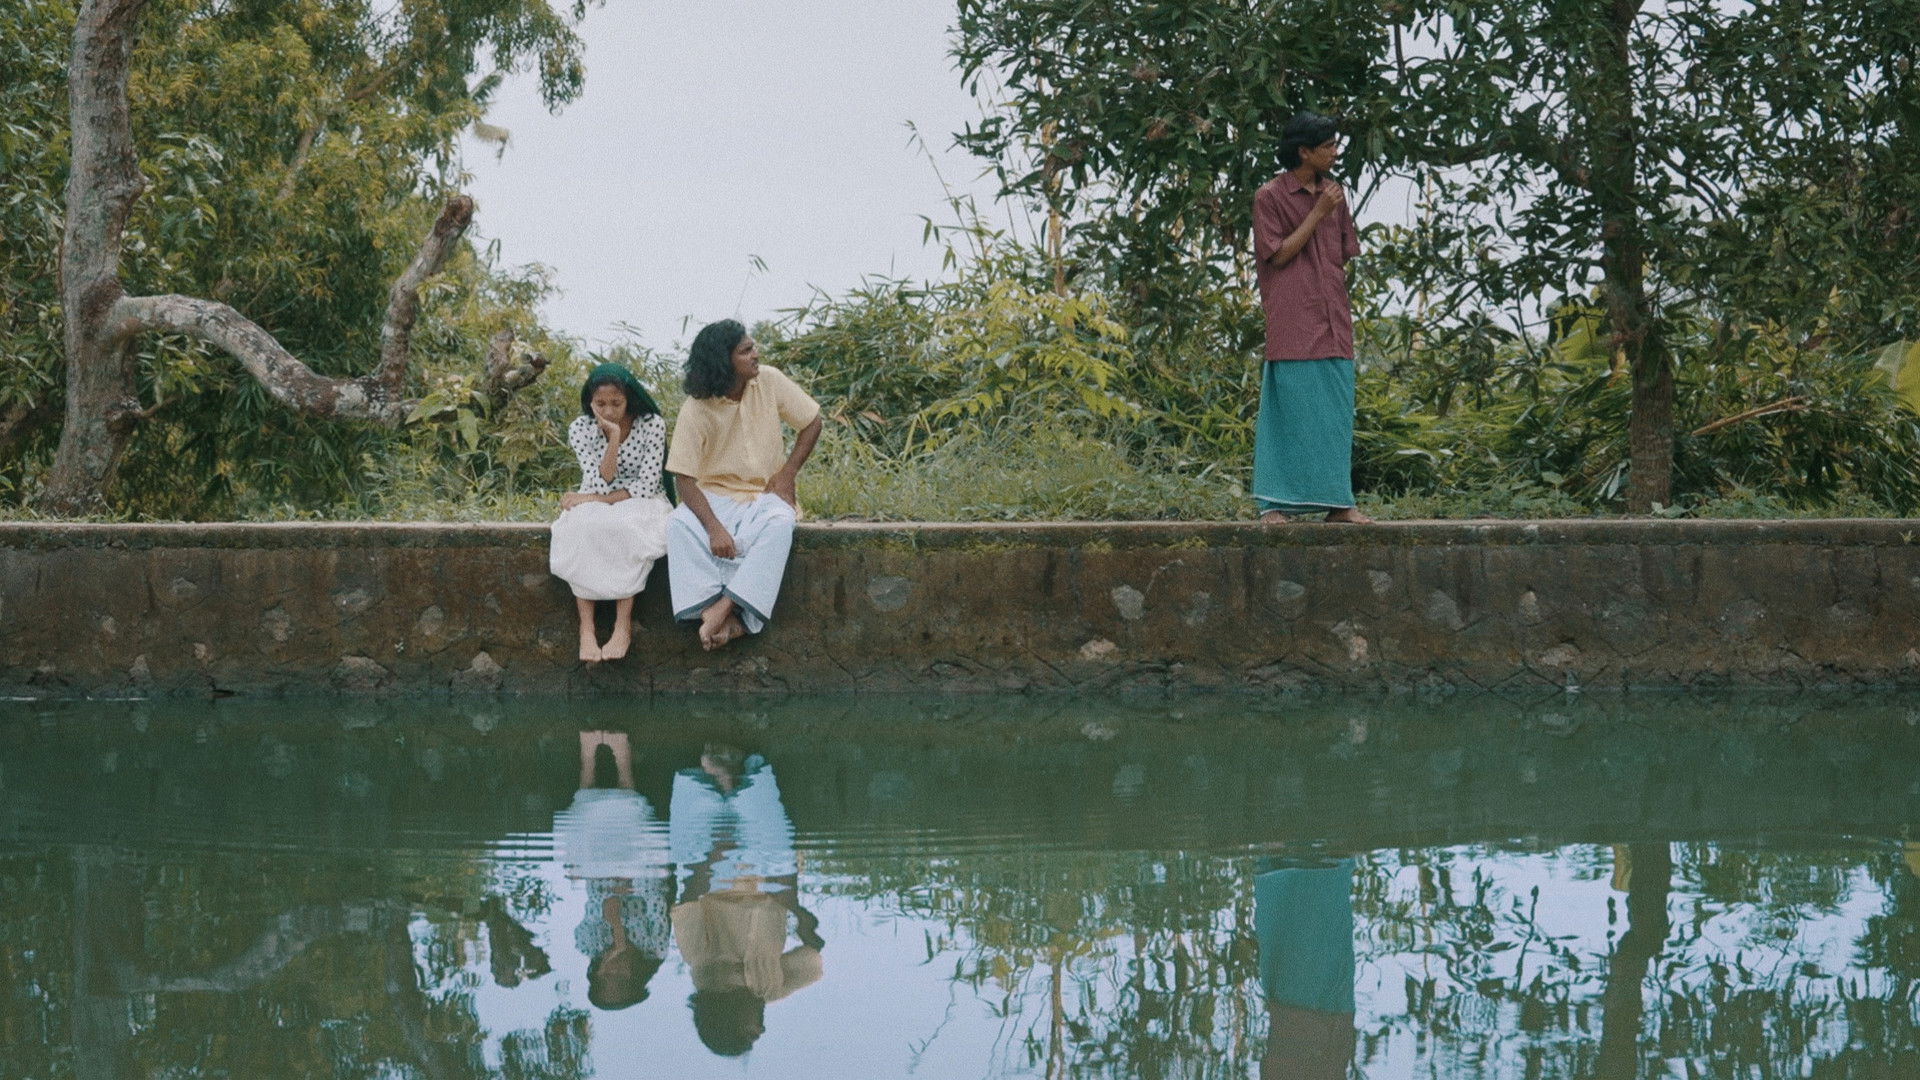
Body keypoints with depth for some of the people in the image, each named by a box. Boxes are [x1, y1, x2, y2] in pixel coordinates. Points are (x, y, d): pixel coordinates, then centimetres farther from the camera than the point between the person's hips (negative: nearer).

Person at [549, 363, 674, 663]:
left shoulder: (652, 425, -12)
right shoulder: (580, 429, -7)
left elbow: (646, 486, -16)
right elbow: (599, 485, -15)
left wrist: (596, 499, -19)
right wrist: (613, 439, -26)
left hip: (641, 503, -2)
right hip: (598, 504, 2)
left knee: (623, 527, -38)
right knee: (582, 528, -35)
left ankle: (623, 625, -33)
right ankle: (586, 628, -36)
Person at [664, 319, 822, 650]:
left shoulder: (769, 381, -7)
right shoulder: (695, 410, -14)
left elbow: (811, 422, 6)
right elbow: (685, 478, -15)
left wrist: (788, 474, -4)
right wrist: (714, 527, -29)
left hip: (766, 492, 1)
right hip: (715, 493, -1)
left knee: (779, 525, -35)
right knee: (679, 526, -33)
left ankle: (723, 609, -34)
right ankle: (726, 619, -36)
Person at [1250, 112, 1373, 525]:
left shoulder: (1333, 193, 13)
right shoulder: (1269, 196, -4)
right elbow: (1278, 255, -9)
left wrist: (1341, 309, 11)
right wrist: (1317, 215, -11)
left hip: (1332, 324, 6)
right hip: (1292, 325, -6)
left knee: (1335, 415, 5)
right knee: (1287, 411, -6)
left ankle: (1337, 501, 9)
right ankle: (1274, 502, -3)